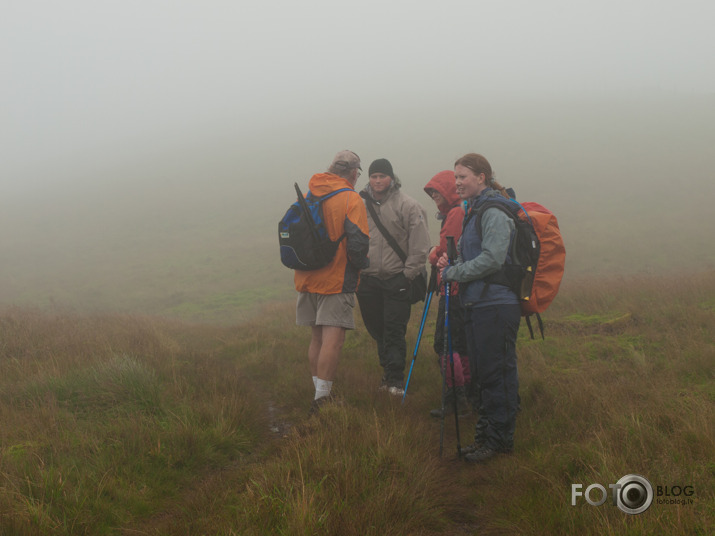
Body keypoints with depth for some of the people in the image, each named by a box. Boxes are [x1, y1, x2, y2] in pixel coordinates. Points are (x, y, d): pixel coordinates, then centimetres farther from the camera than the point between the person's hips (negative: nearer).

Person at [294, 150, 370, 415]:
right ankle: (323, 396, -10)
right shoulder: (351, 200, -10)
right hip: (337, 281, -6)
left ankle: (320, 394, 20)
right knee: (333, 339, -6)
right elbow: (358, 243, -17)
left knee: (317, 338, 14)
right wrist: (360, 264, 3)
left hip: (307, 279, 6)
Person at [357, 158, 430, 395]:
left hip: (397, 280, -4)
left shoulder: (408, 205, -4)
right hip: (368, 279, 5)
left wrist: (409, 274, -9)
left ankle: (395, 379, 0)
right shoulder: (361, 205, 8)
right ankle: (388, 370, 27)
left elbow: (419, 245, -6)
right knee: (376, 328, 12)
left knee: (394, 331, -6)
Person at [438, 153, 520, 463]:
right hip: (478, 304, 10)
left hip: (496, 306, -10)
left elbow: (492, 259, -22)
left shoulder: (494, 211, -13)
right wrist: (452, 263, 8)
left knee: (497, 372, -3)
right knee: (483, 371, 15)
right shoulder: (475, 210, 18)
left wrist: (454, 272, -12)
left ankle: (498, 438, 5)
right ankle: (486, 434, 24)